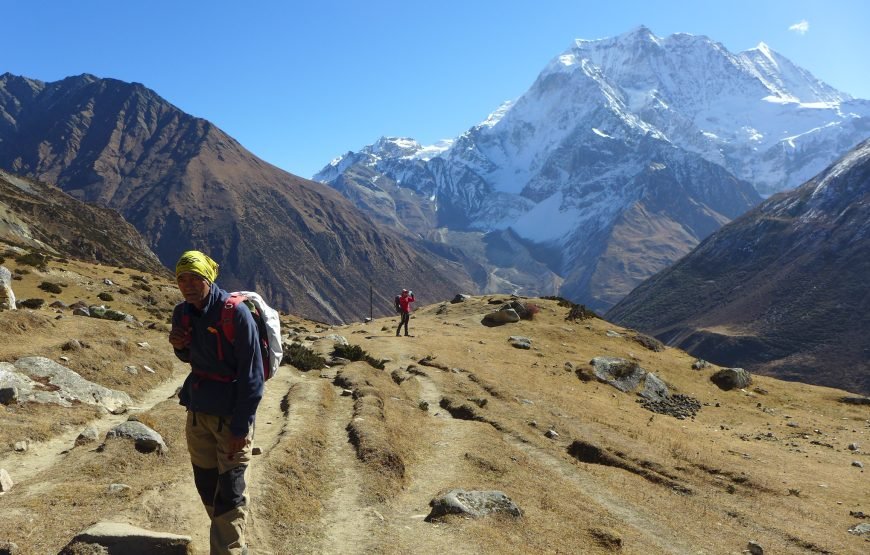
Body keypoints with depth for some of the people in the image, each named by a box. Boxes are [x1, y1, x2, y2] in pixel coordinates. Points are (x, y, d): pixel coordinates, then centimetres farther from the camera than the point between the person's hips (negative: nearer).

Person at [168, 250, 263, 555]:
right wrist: (179, 345, -4)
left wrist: (241, 426, -18)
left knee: (229, 493, -4)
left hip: (231, 415, -7)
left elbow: (252, 375, -17)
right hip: (198, 412, 7)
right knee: (206, 485, 14)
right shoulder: (183, 313, 2)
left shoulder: (235, 313, -18)